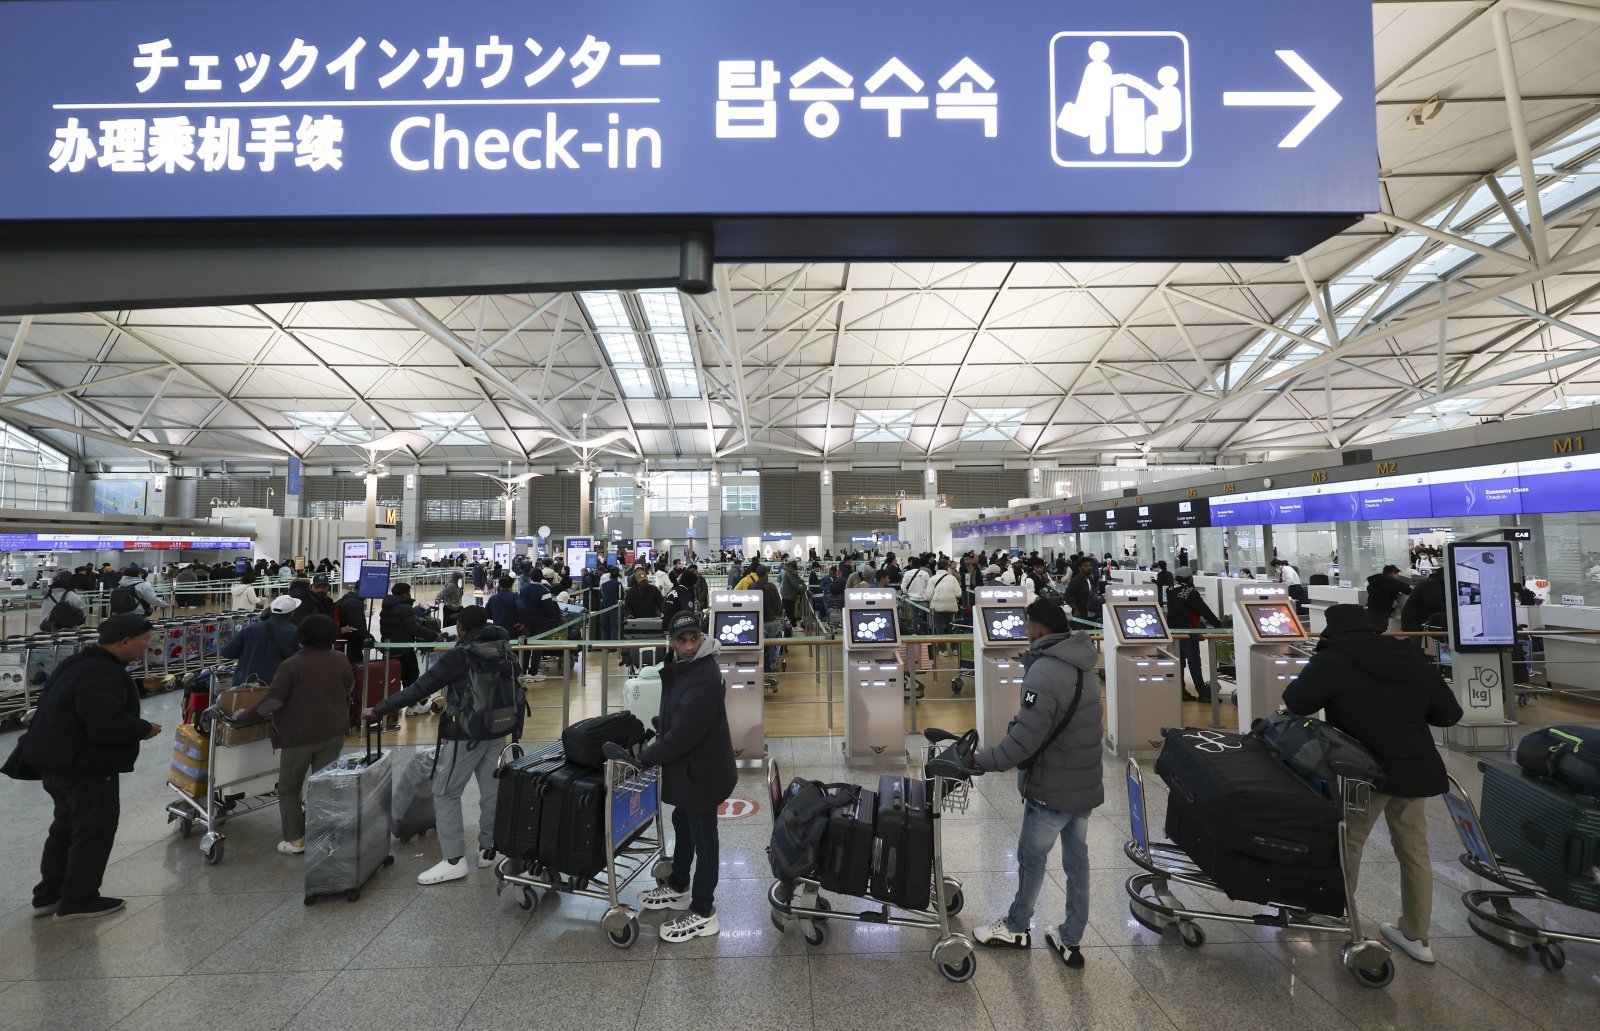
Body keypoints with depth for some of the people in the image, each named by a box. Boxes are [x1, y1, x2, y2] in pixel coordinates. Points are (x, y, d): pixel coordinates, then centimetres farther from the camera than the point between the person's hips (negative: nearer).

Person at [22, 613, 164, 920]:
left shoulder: (86, 663, 6)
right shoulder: (100, 675, -28)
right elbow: (109, 725, -33)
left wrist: (139, 687, 15)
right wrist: (145, 729, -17)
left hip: (58, 760, 11)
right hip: (85, 767, -11)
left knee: (66, 825, 22)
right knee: (95, 830, 3)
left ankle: (49, 895, 32)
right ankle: (78, 901, 13)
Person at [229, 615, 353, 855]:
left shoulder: (290, 665, -14)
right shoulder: (341, 660, -1)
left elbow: (272, 702, -16)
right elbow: (349, 689, 15)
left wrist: (244, 715, 0)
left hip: (300, 735, -4)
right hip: (334, 732, 4)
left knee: (289, 788, 14)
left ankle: (295, 840, 15)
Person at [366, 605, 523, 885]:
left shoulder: (458, 656, -14)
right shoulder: (505, 653, 4)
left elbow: (418, 689, -13)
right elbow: (518, 695, 8)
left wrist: (378, 710, -3)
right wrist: (516, 731, 17)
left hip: (465, 736, -6)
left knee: (445, 794, 6)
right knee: (492, 792, 12)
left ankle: (454, 860, 5)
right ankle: (487, 851, 22)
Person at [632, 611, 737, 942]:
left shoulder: (705, 678, -28)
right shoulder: (681, 665, 3)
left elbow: (684, 733, -29)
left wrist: (644, 758, -19)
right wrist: (650, 750, 7)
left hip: (703, 770, -10)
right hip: (688, 766, 10)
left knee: (703, 837, 4)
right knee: (682, 825, 25)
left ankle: (703, 914, 20)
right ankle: (678, 887, 46)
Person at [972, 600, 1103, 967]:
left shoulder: (1044, 673, -25)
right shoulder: (1081, 666, 5)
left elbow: (1025, 739, -27)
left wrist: (980, 760, -16)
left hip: (1052, 790, -8)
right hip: (1085, 785, 8)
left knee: (1032, 858, 11)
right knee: (1077, 859, 16)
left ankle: (1016, 929, 31)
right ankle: (1071, 940, 30)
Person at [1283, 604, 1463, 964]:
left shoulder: (1332, 660, -10)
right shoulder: (1412, 658, 7)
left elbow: (1295, 702, -10)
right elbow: (1450, 714, 11)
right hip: (1416, 768, 5)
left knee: (1347, 844, 13)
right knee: (1414, 850, 17)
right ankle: (1415, 935, 27)